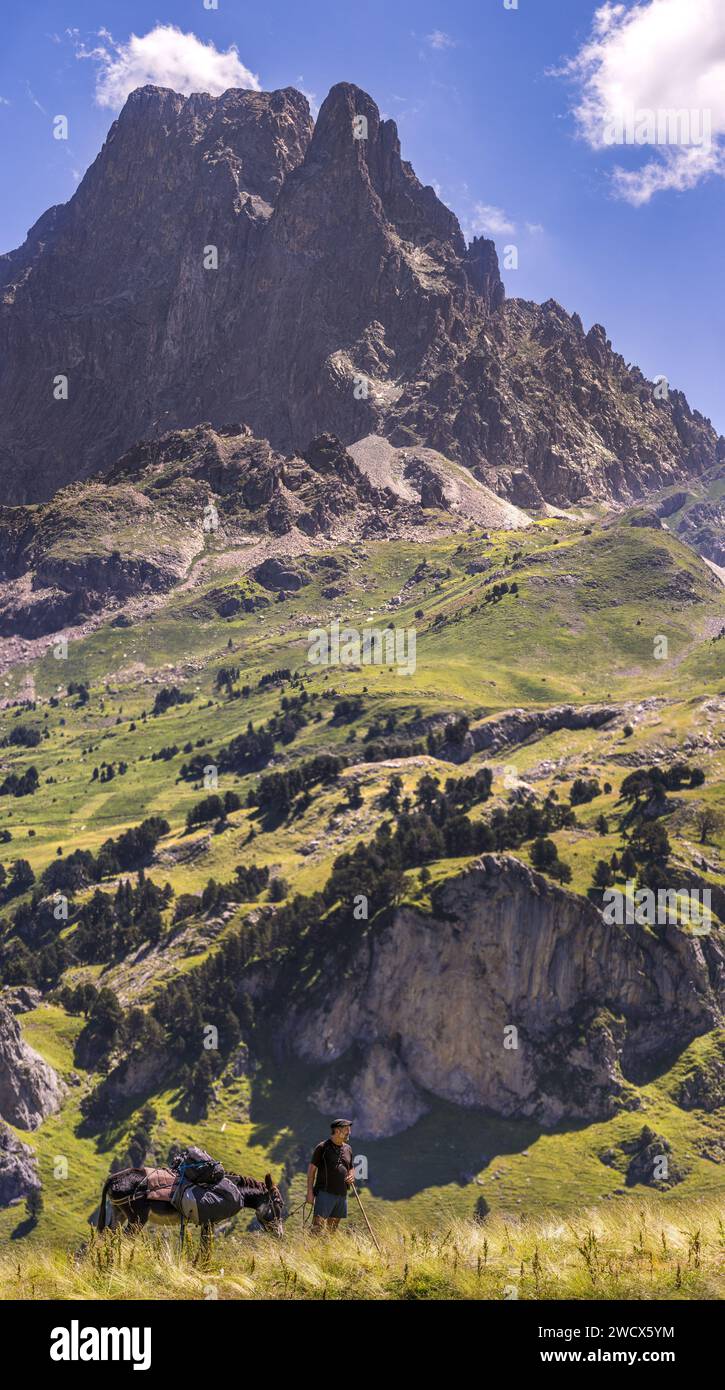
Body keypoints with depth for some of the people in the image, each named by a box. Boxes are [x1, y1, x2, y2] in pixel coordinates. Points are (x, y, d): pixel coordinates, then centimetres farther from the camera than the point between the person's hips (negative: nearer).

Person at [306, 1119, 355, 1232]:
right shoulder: (322, 1147, -4)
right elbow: (311, 1169, -3)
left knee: (333, 1228, 10)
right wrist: (310, 1192, -9)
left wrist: (351, 1176, 3)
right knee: (318, 1226, -14)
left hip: (342, 1193, 6)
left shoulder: (348, 1149, 15)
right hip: (325, 1192, -6)